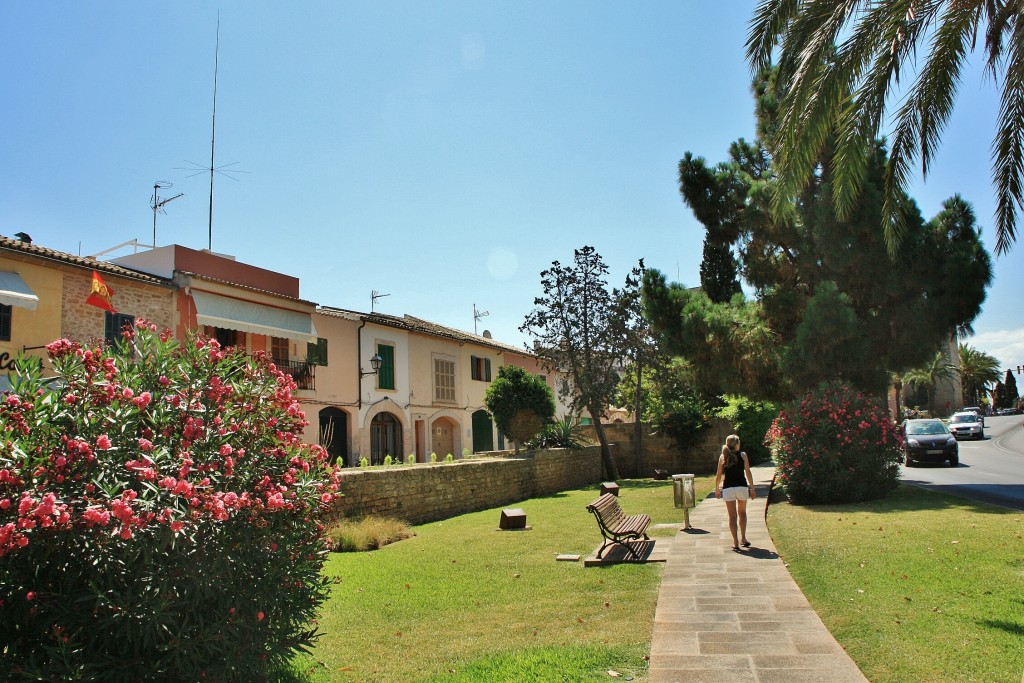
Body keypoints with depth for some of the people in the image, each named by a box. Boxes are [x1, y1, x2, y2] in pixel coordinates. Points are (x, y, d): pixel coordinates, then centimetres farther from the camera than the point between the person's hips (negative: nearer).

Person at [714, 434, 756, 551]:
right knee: (742, 513, 20)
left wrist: (717, 489, 12)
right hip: (742, 487, 0)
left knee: (732, 515, 4)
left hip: (728, 488, 0)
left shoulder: (723, 457, 3)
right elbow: (748, 473, -3)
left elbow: (719, 475, 2)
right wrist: (752, 488, 4)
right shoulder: (743, 455, 0)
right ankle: (743, 539, 23)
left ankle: (736, 542, 1)